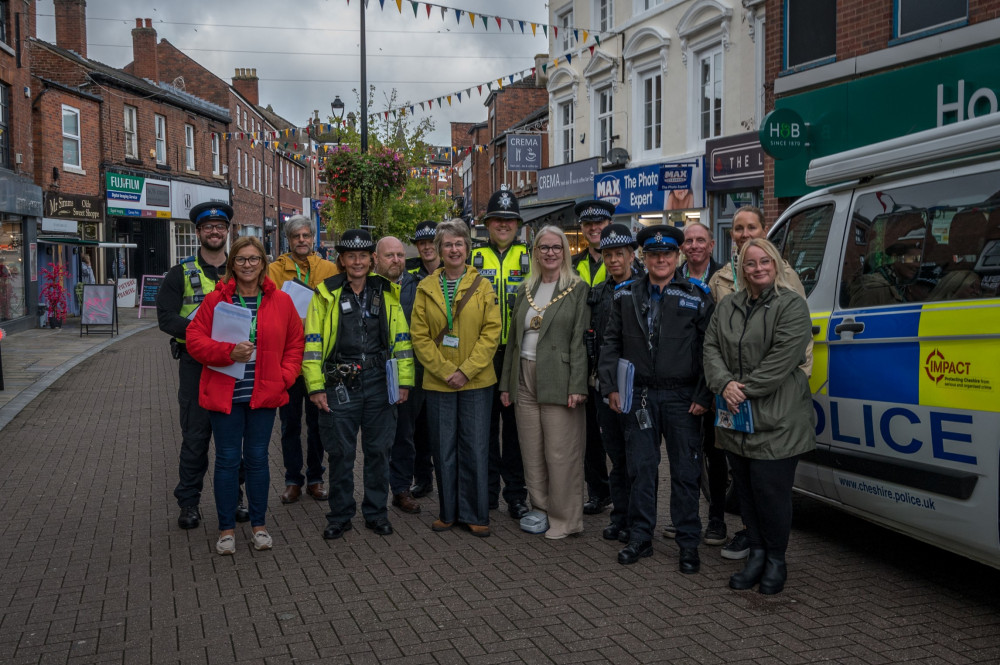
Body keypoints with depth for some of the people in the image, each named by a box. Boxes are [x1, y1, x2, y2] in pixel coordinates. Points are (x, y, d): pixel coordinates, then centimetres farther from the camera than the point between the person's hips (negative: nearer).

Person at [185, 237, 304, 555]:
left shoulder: (281, 301, 4)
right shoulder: (216, 300, -1)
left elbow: (295, 344, 9)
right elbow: (195, 339, -3)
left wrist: (284, 377, -3)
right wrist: (229, 352, -17)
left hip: (264, 395, 1)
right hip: (224, 394, -1)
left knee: (258, 458, 10)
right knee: (227, 459, 5)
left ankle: (259, 525, 23)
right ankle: (226, 529, 16)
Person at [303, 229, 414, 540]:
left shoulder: (386, 293, 8)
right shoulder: (326, 294, 1)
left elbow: (401, 339, 10)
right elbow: (313, 342, -1)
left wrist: (404, 381, 4)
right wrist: (315, 386, -6)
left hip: (379, 384, 2)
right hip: (339, 386, -2)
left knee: (378, 450, 9)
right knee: (341, 453, 5)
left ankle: (376, 513, 23)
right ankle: (340, 516, 19)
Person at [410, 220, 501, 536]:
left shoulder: (482, 286, 1)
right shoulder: (426, 288, 5)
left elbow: (491, 332, -4)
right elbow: (420, 335, 1)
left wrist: (466, 371, -12)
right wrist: (444, 370, -9)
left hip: (477, 382, -1)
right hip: (438, 382, 1)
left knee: (475, 448, 3)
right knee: (444, 449, 8)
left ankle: (475, 514, 14)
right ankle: (448, 512, 21)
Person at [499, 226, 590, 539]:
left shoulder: (578, 289, -1)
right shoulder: (525, 290, 15)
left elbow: (580, 340, -8)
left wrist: (577, 386, -15)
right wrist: (506, 382, 12)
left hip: (558, 379, -5)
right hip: (525, 378, 5)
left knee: (561, 452, -2)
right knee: (531, 452, 9)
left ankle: (565, 519, 9)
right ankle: (541, 509, 22)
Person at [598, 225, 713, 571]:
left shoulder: (697, 297, -1)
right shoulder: (626, 295, 8)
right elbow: (611, 343, 11)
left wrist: (703, 396, -8)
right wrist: (611, 387, 2)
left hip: (682, 397, -2)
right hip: (639, 395, 2)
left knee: (686, 471, 4)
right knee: (641, 468, 9)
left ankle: (688, 543, 16)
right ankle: (640, 537, 20)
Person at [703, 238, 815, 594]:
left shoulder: (792, 305, -6)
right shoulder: (728, 306, 14)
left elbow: (783, 358, -15)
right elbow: (711, 347, 7)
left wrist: (745, 389, -15)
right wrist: (724, 384, -10)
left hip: (776, 421, -6)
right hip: (735, 419, 6)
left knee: (771, 491, -2)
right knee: (746, 489, 12)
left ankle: (776, 561, 15)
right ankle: (757, 554, 25)